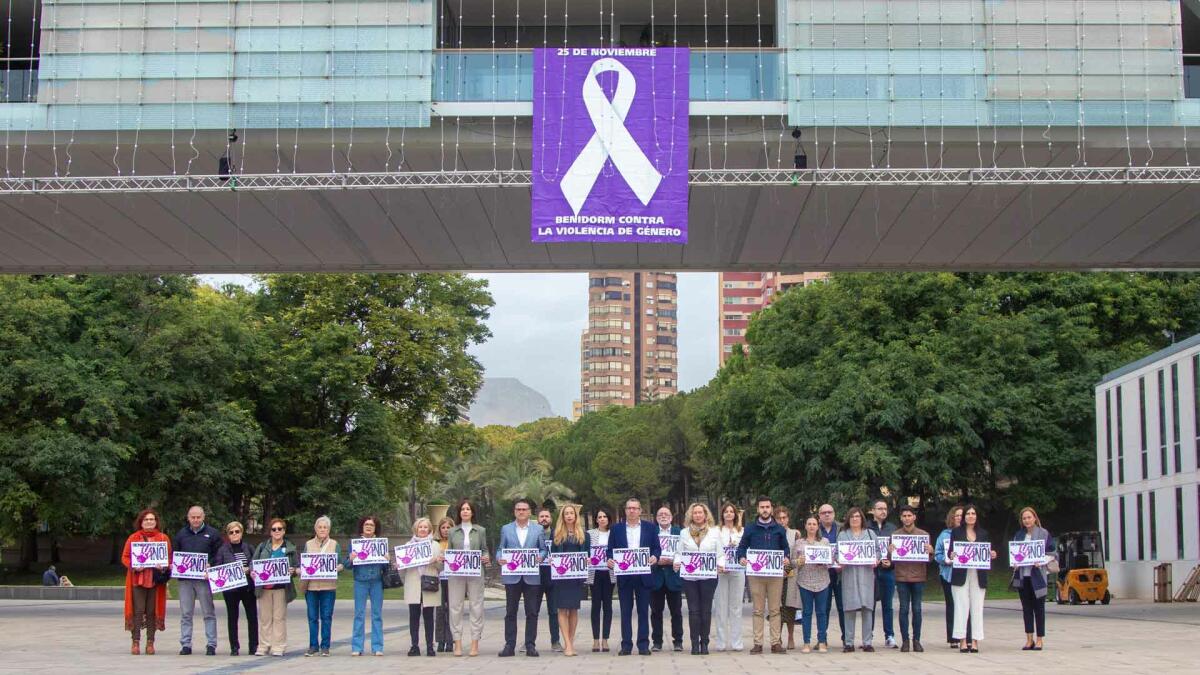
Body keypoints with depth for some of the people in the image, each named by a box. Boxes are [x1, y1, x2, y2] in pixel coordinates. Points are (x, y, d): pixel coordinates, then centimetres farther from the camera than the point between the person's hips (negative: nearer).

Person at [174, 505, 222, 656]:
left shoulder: (212, 534, 5)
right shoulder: (181, 534, 14)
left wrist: (211, 565, -14)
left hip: (204, 579, -3)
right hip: (185, 579, 3)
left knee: (209, 613, 0)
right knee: (185, 613, 4)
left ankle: (211, 645, 3)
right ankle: (185, 644, 9)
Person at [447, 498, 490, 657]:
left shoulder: (480, 531, 9)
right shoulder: (453, 532, 11)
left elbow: (485, 550, 11)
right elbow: (449, 552, 13)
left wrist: (486, 558, -9)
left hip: (475, 573, -1)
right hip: (456, 573, 1)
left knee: (476, 607, -2)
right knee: (455, 607, -2)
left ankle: (475, 644, 3)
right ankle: (457, 643, 3)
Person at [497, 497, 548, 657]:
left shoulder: (539, 529, 9)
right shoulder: (506, 529, 10)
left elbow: (543, 549, 7)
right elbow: (500, 549, 10)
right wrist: (500, 558, -11)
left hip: (532, 576, 0)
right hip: (512, 576, 0)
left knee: (532, 612, 1)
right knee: (510, 612, 2)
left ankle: (530, 645, 7)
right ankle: (509, 645, 6)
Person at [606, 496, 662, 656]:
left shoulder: (650, 527, 7)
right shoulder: (616, 528, 8)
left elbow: (657, 548, 6)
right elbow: (610, 550, 7)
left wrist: (655, 557, -15)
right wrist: (609, 560, -13)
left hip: (644, 575, 0)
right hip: (624, 576, 0)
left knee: (643, 611, 3)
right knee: (625, 611, 4)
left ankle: (643, 645, 7)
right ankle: (626, 645, 7)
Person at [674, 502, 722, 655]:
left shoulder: (714, 532, 7)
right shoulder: (685, 532, 10)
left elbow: (720, 554, 6)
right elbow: (679, 553, 10)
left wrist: (720, 565, -12)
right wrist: (676, 563, -10)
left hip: (709, 576, -1)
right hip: (689, 576, 1)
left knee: (706, 610, 2)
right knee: (693, 610, 1)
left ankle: (704, 643, 10)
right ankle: (695, 643, 5)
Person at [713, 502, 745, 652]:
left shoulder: (741, 531, 12)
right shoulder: (717, 531, 6)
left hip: (737, 571, 2)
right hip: (720, 572, -2)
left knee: (736, 607, 3)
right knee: (721, 607, -1)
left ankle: (736, 642, 5)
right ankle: (722, 642, 3)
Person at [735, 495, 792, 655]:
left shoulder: (779, 529, 11)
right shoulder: (750, 528, 8)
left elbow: (785, 548, 15)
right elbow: (742, 547, 9)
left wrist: (787, 558, -6)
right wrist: (741, 558, -11)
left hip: (775, 573, 1)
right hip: (755, 574, -1)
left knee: (775, 610, 1)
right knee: (758, 610, 1)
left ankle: (776, 643, 3)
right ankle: (758, 643, 3)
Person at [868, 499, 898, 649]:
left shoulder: (892, 528, 11)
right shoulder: (866, 528, 2)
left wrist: (891, 562, -6)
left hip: (888, 570, 2)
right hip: (870, 570, -2)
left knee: (887, 605, 6)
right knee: (870, 605, 3)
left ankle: (889, 636, 12)